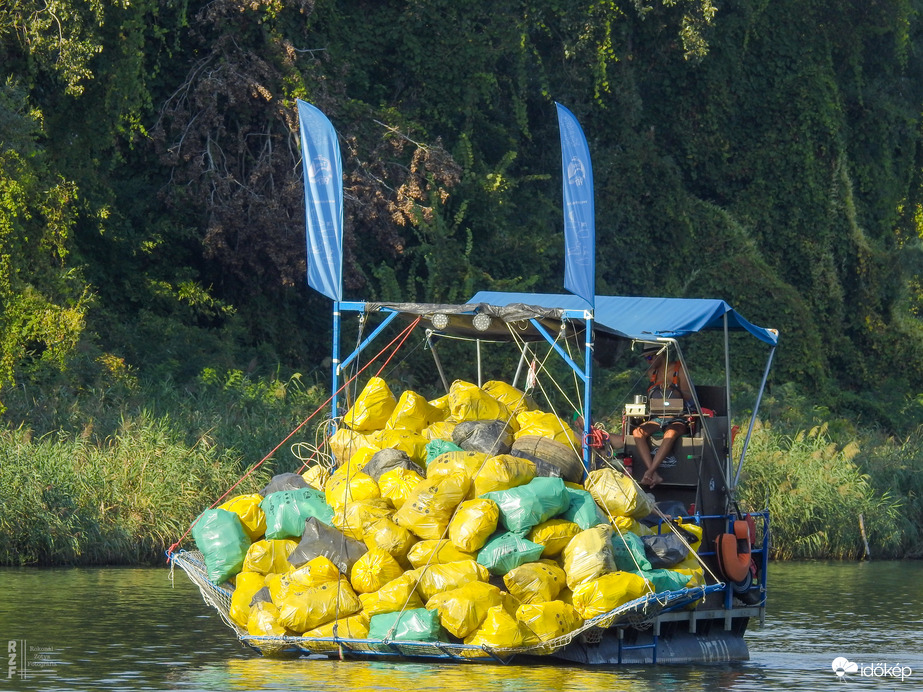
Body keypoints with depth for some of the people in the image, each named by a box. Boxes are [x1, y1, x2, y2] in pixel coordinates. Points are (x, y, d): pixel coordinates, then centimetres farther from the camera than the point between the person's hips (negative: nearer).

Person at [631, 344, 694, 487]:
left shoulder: (679, 369, -2)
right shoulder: (652, 373, 14)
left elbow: (689, 396, -7)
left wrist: (673, 390, -24)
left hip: (678, 420, -5)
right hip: (658, 420, 5)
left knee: (670, 434, -40)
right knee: (638, 432, -26)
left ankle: (650, 472, -46)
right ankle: (654, 475, -38)